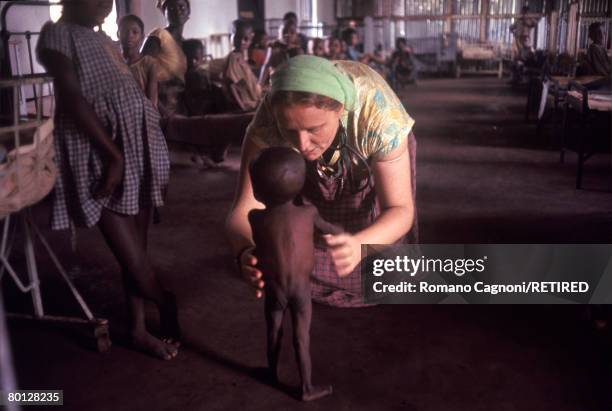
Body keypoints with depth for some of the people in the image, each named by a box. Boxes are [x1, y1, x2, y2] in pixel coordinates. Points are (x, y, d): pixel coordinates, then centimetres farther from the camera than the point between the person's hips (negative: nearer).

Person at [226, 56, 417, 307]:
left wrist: (358, 246, -60)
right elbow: (244, 211, -38)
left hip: (377, 152, -1)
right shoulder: (268, 120, -38)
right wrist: (246, 253, -62)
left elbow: (400, 209, -38)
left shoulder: (377, 111, -44)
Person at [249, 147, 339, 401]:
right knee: (302, 340, 10)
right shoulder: (308, 213, -10)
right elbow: (331, 230, 8)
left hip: (273, 289, 1)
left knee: (274, 335, 22)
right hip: (301, 288, -1)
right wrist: (341, 233, 30)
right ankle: (307, 388, 23)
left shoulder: (255, 218, -13)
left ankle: (273, 375, 42)